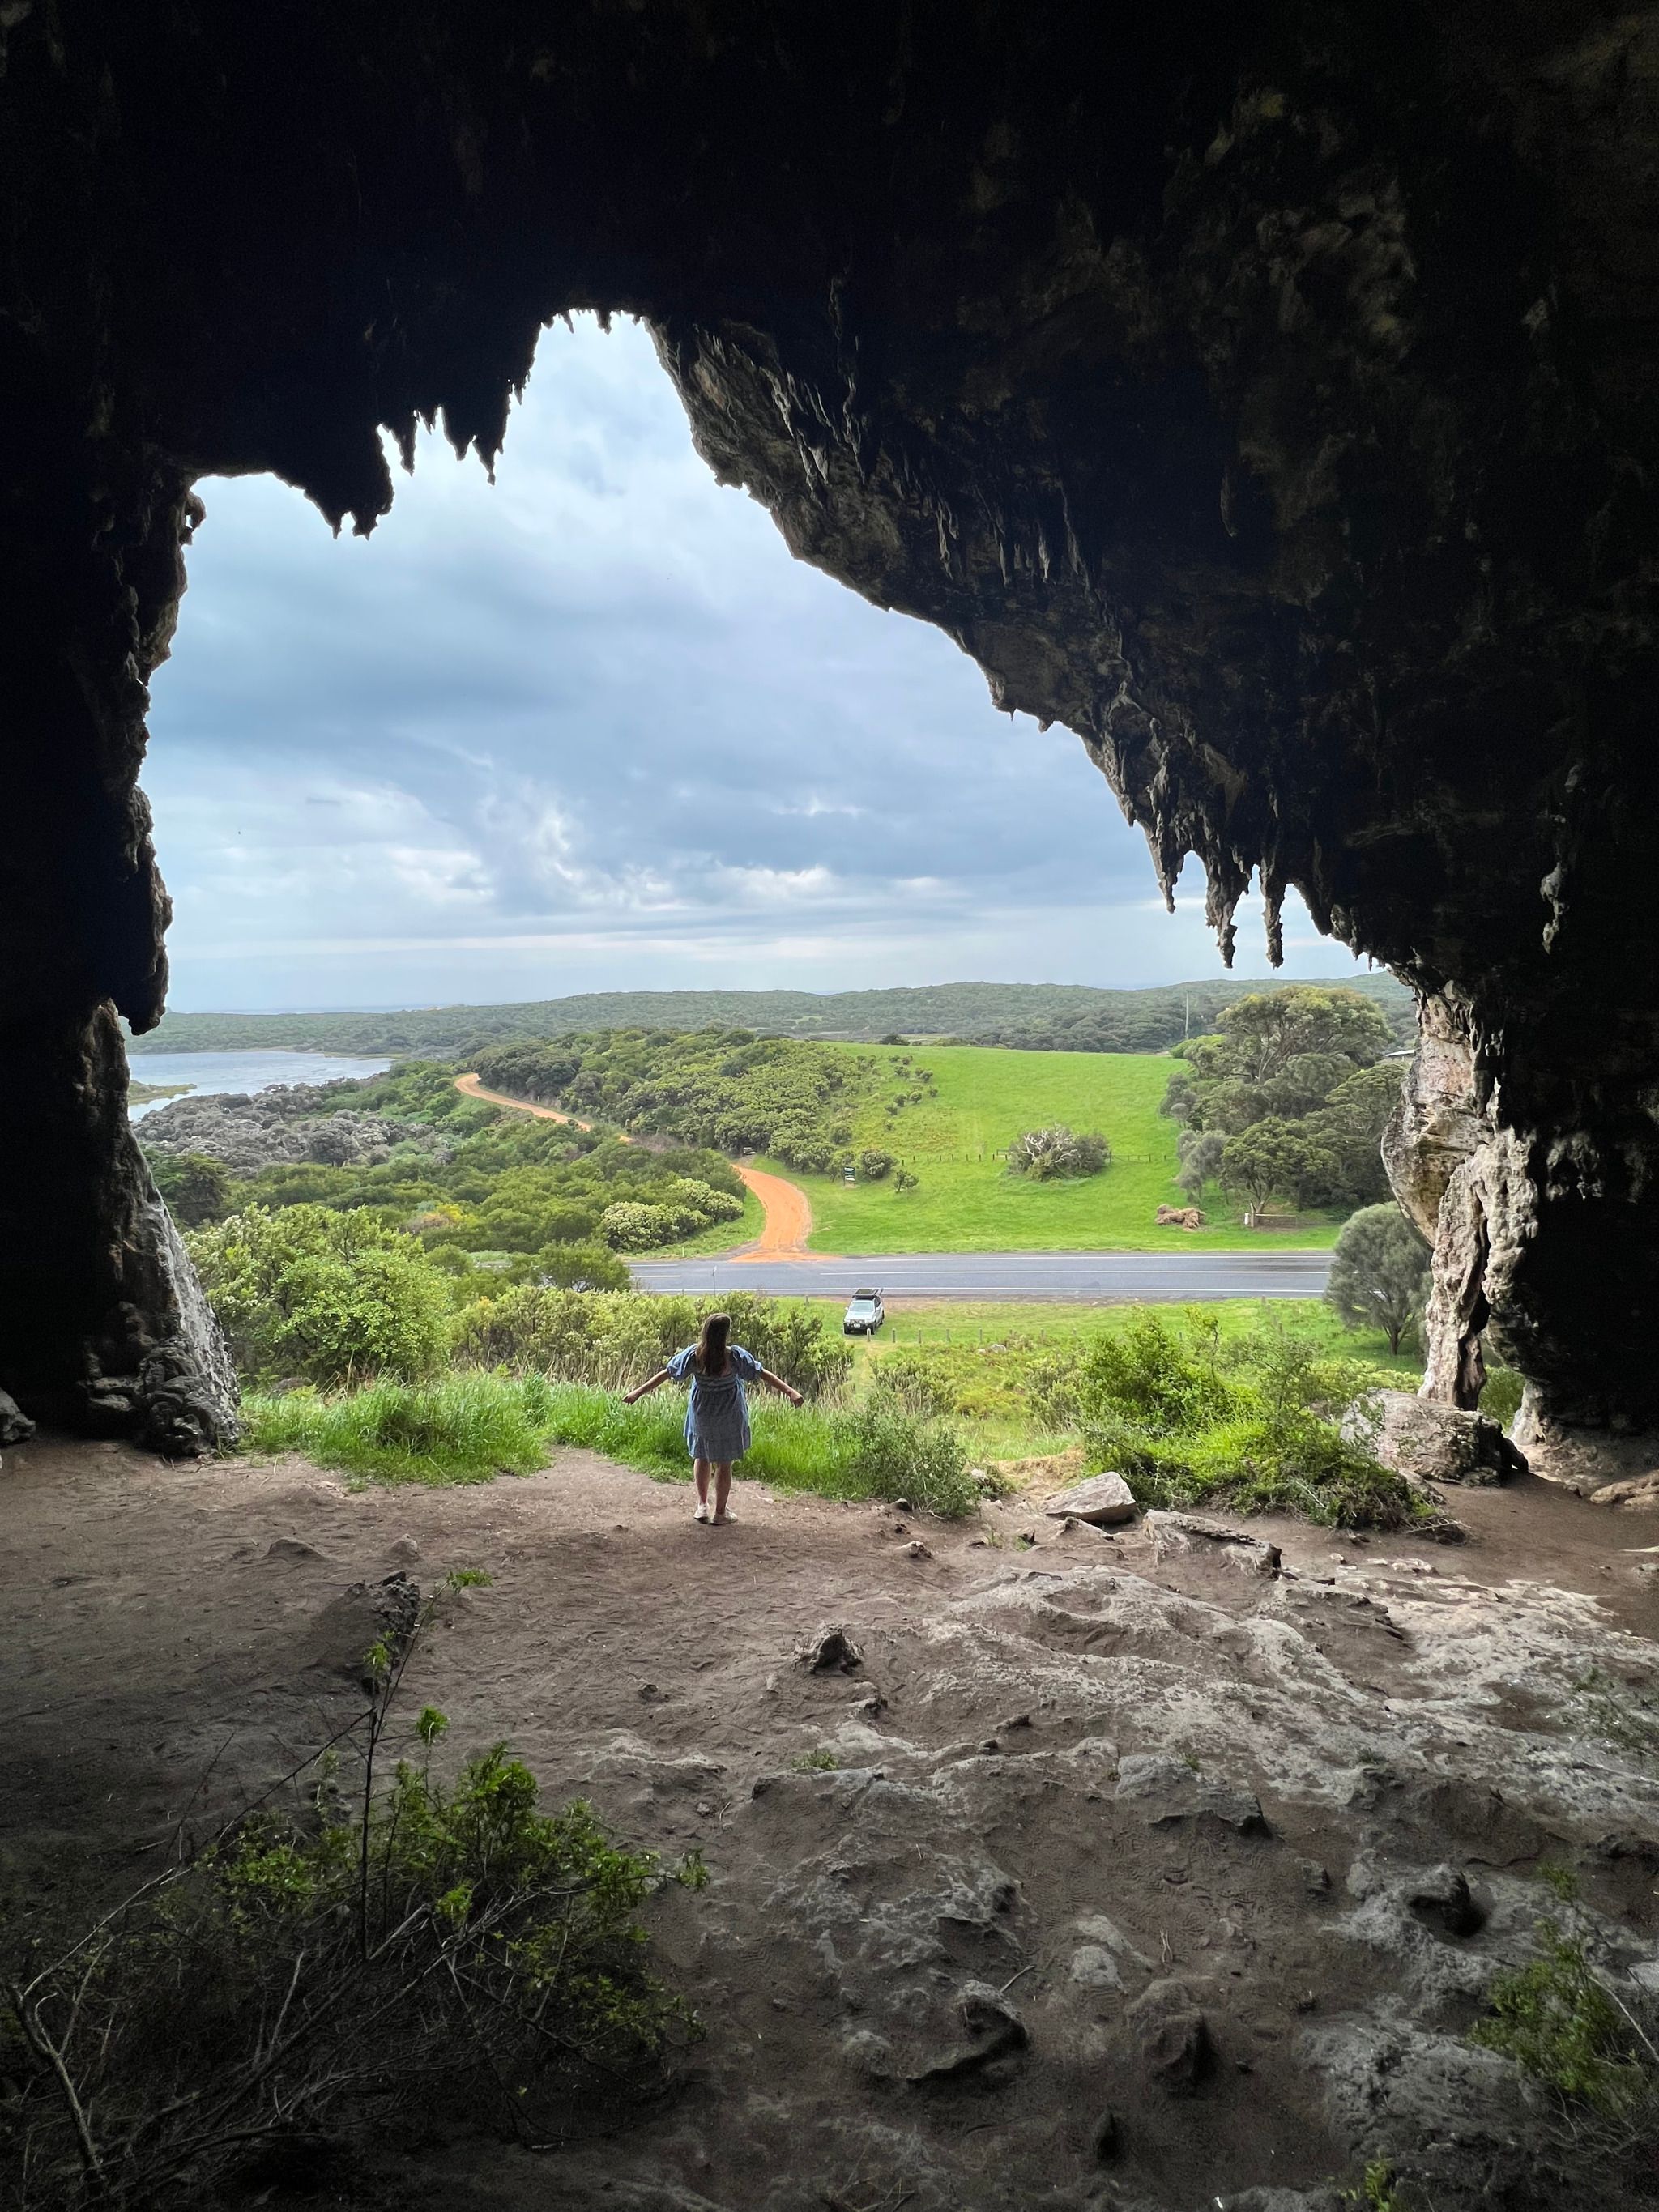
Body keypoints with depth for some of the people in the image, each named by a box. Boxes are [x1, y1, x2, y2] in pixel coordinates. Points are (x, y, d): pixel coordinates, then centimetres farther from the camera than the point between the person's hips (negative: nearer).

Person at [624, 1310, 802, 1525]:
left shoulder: (693, 1355, -14)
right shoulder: (735, 1356, -21)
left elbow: (665, 1374, -9)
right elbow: (763, 1374, -21)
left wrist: (639, 1392, -1)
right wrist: (789, 1391, -19)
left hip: (701, 1414, 3)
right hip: (728, 1416, -2)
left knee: (702, 1456, 23)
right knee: (723, 1463, 10)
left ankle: (702, 1505, 28)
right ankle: (720, 1513, 19)